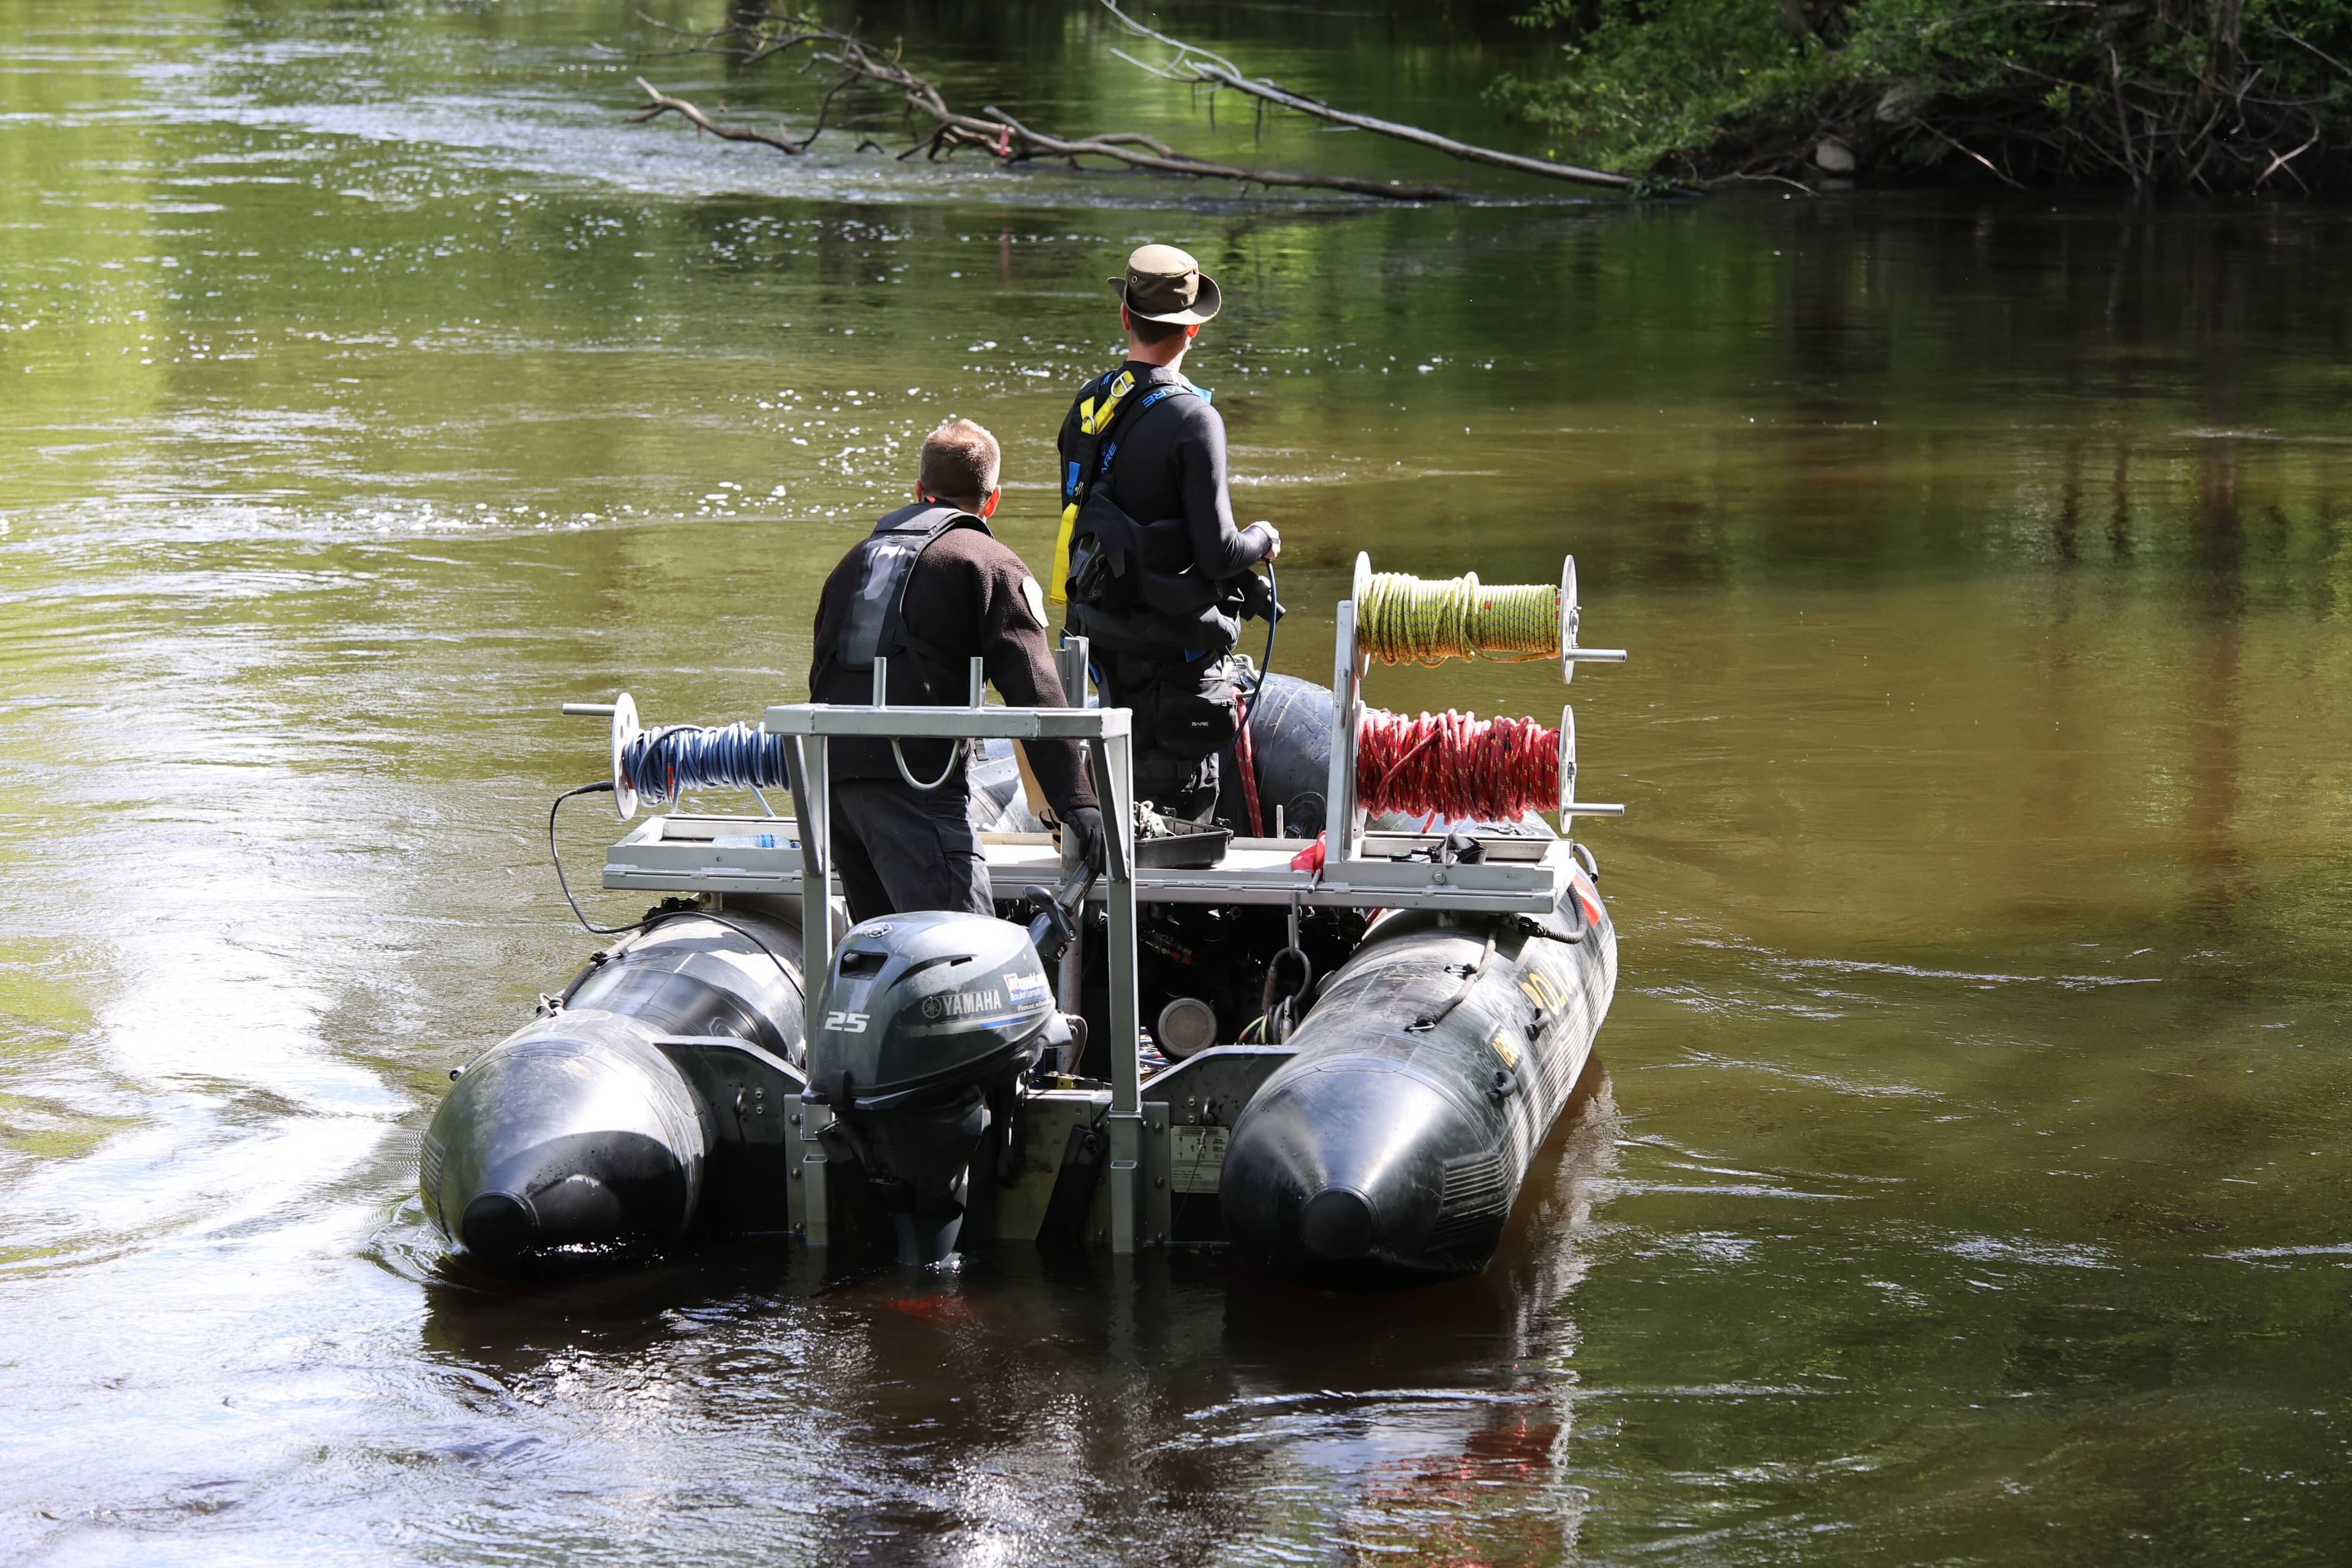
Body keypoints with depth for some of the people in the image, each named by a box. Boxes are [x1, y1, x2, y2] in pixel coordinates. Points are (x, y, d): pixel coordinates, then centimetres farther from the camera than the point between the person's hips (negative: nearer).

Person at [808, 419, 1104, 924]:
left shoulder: (858, 559, 28)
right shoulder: (991, 564, 6)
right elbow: (1035, 692, -5)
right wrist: (1079, 806, -10)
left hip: (832, 775, 7)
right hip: (913, 780, -7)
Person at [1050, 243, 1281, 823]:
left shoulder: (1087, 405, 5)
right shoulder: (1192, 419, -18)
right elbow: (1217, 553, -20)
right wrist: (1262, 542, 3)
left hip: (1103, 628, 7)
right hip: (1174, 641, -7)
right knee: (1181, 800, 0)